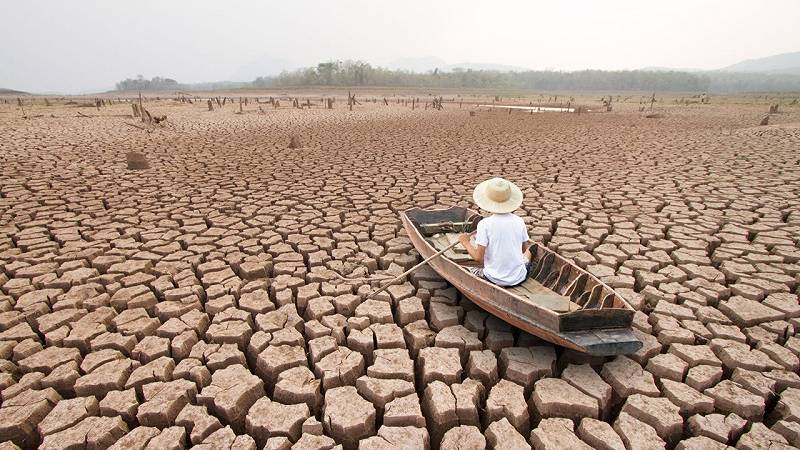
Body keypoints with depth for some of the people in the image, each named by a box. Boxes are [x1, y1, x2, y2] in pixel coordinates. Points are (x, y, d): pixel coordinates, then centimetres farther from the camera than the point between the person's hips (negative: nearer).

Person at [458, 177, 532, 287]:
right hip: (519, 278, 5)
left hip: (495, 280, -4)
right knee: (528, 253, 32)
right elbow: (524, 249, 8)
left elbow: (478, 257, -17)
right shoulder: (519, 221, -6)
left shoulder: (484, 224, -17)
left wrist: (465, 242, -1)